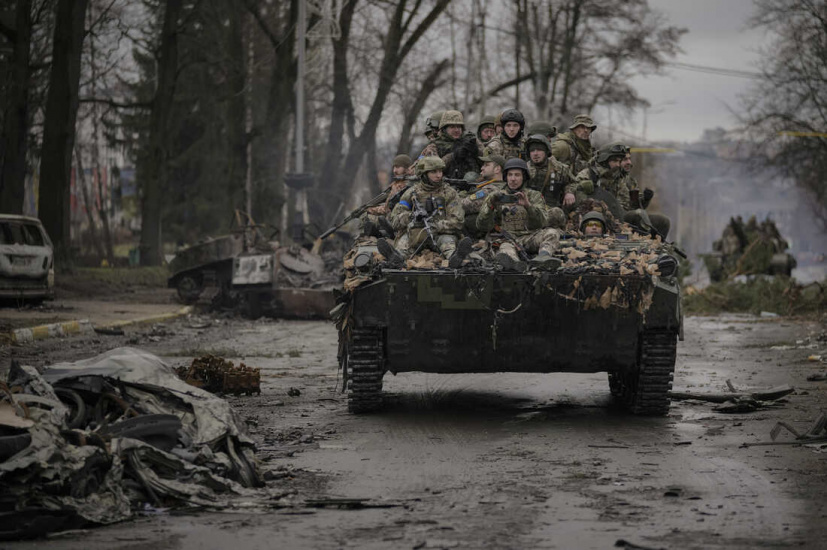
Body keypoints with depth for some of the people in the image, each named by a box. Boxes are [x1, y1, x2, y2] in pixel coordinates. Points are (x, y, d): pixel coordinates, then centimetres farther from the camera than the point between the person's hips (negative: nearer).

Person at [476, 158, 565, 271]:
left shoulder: (534, 196, 13)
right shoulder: (496, 197, 12)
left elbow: (541, 222, -5)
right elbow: (482, 226, 2)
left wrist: (528, 205, -24)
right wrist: (489, 206, -16)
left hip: (529, 238, 2)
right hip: (506, 239, -2)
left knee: (552, 233, -25)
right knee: (507, 247, -37)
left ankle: (543, 257, -55)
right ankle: (513, 261, -71)